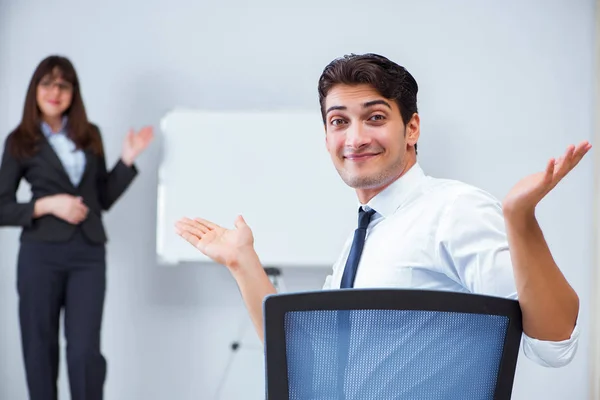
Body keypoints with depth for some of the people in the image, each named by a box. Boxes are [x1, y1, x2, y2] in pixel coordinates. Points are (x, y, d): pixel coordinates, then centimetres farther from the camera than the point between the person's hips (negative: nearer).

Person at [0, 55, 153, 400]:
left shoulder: (90, 135, 12)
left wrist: (128, 160, 5)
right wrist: (48, 205, -12)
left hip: (89, 254, 2)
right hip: (41, 254, -2)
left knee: (85, 351, -6)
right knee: (40, 350, 4)